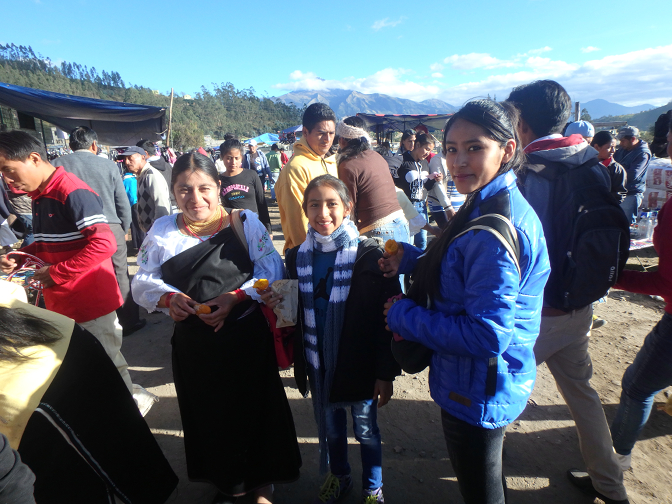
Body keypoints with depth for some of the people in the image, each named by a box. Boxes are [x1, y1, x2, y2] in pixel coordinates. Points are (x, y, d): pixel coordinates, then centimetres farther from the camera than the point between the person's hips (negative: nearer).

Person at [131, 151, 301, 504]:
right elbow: (143, 281, 4)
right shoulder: (162, 231, 3)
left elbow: (270, 270, -8)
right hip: (193, 343, 3)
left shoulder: (244, 222, -5)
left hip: (246, 338, -2)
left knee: (255, 407, 13)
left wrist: (235, 298, -20)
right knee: (208, 414, 18)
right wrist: (167, 297, -17)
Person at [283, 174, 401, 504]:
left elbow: (388, 319, -13)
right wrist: (299, 364, 8)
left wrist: (386, 374, -12)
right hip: (319, 367, 4)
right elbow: (295, 315, 6)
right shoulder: (298, 257, -3)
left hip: (360, 366, -3)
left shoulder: (368, 256, -16)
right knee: (331, 430, 23)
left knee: (366, 431, 16)